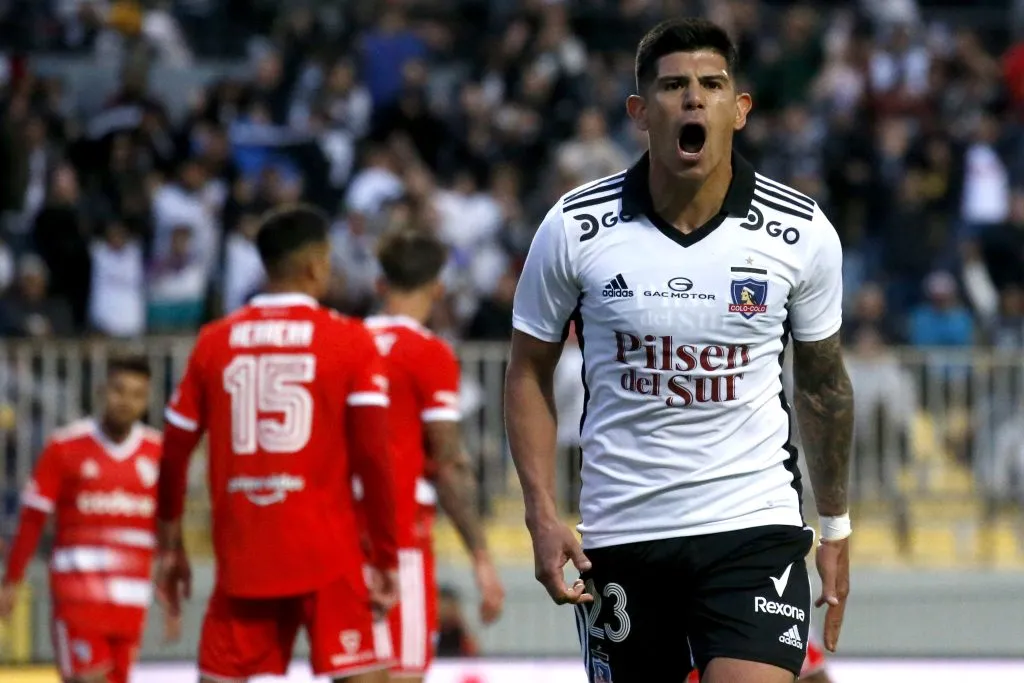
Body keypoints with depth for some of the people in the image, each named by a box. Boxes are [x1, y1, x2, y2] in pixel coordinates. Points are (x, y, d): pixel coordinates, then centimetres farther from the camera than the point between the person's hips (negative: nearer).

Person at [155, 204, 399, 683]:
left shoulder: (214, 342, 7)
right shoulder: (348, 341, -3)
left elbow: (174, 455, 9)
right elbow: (372, 456, -9)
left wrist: (170, 547, 20)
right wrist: (385, 556, -3)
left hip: (241, 554, 3)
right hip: (326, 557, -3)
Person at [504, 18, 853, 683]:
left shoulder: (803, 233, -3)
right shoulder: (575, 227, -5)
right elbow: (530, 372, 6)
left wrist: (835, 525, 16)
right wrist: (543, 515, -4)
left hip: (754, 528, -1)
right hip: (619, 535, 1)